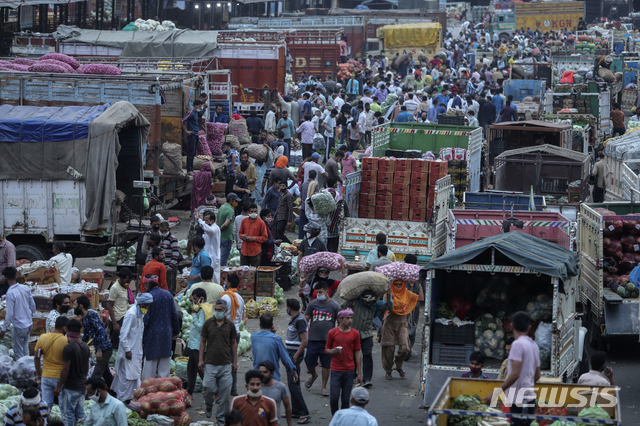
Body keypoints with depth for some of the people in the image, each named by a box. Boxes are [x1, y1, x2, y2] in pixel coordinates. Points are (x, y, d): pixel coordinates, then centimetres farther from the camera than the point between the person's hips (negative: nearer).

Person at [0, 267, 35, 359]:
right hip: (29, 324, 7)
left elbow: (9, 314, -21)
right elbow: (33, 306, 7)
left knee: (18, 352, 7)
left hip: (18, 327, -7)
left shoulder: (10, 293, -22)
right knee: (25, 348, 23)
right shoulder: (25, 288, -2)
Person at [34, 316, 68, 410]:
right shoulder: (66, 341, -15)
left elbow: (37, 358, 3)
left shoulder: (42, 338, -2)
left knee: (46, 404, 8)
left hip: (46, 377, 4)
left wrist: (38, 375, 13)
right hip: (60, 377, -4)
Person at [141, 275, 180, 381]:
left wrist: (142, 337, -8)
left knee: (150, 362, 1)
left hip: (153, 333, -5)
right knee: (165, 362, 11)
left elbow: (146, 318, -14)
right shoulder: (168, 294, 3)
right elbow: (174, 314, 7)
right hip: (166, 332, 5)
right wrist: (176, 331, 18)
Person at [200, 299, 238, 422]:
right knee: (208, 387, -8)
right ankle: (208, 406, 24)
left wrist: (235, 361, 9)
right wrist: (201, 360, 1)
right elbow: (203, 342, 7)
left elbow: (234, 343, 12)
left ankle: (221, 417, 13)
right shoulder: (208, 323, 2)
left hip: (226, 364, 1)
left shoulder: (230, 325, 5)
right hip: (210, 363, -1)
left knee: (225, 391, 0)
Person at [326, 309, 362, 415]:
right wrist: (332, 351, -16)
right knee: (334, 397, -6)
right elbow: (326, 349, 9)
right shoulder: (332, 332, 1)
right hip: (336, 370, -1)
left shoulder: (355, 333, 3)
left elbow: (358, 353, 6)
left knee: (346, 399, 2)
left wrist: (359, 373, 4)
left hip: (349, 371, 1)